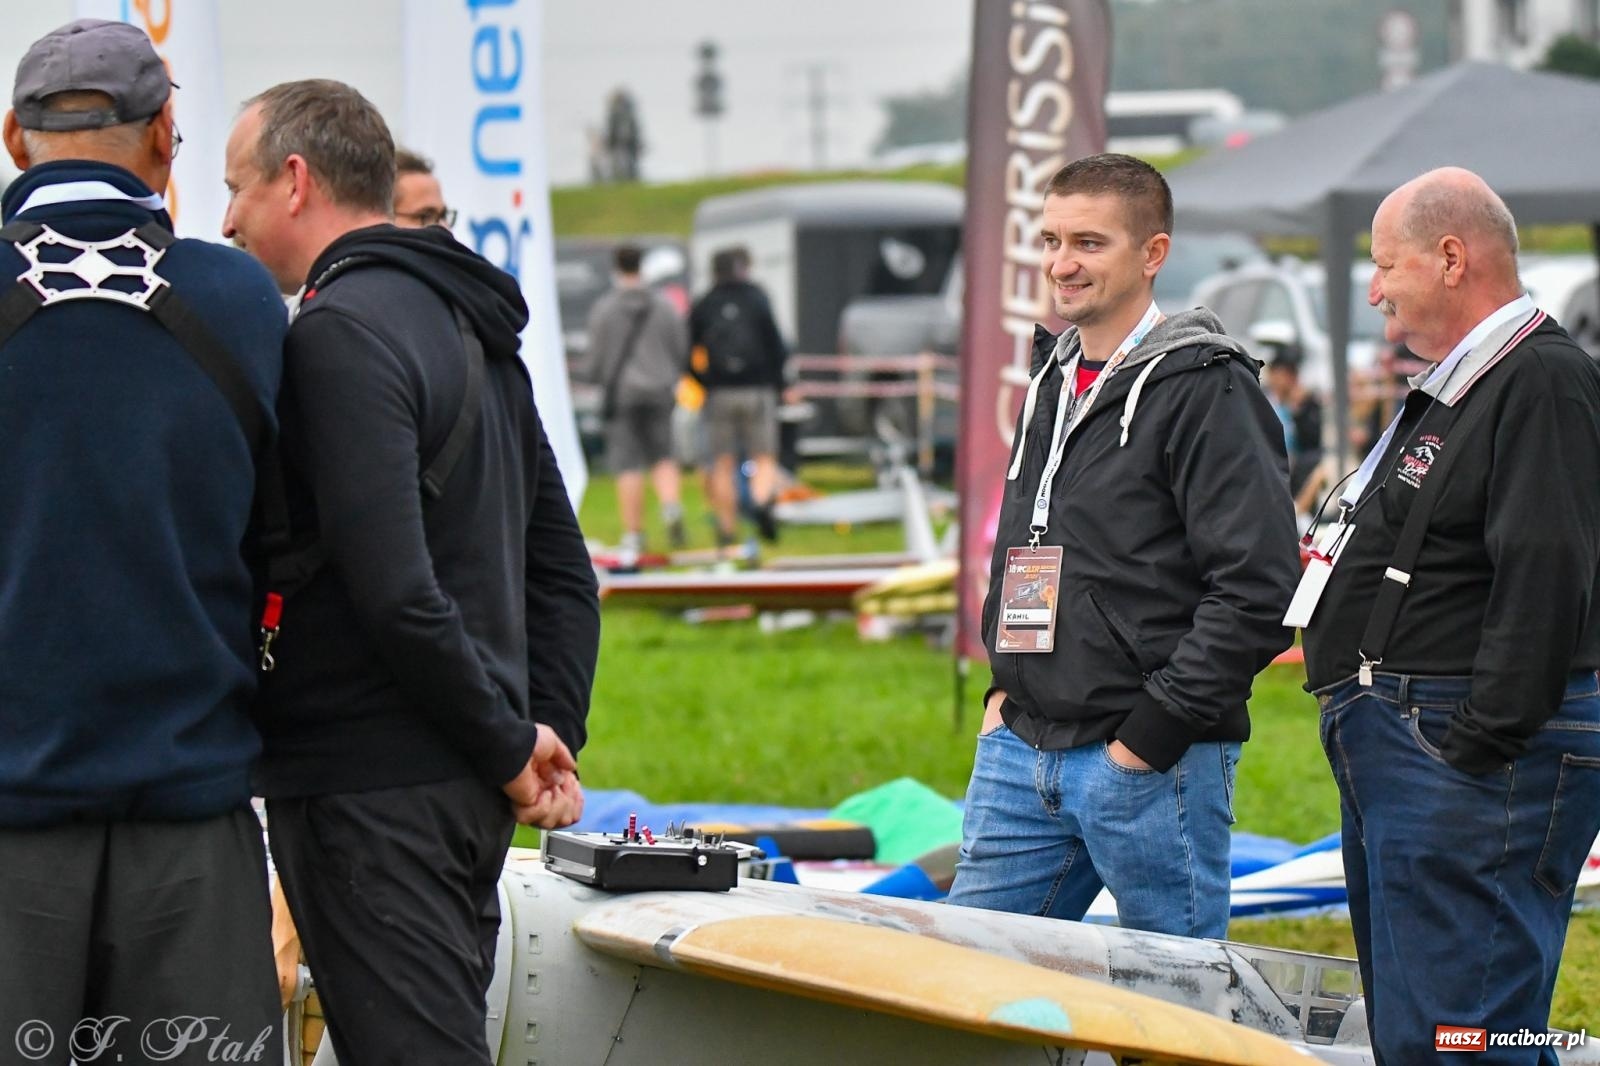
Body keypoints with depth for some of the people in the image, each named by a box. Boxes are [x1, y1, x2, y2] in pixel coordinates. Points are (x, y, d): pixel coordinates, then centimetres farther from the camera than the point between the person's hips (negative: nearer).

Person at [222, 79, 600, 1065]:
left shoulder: (342, 330, -14)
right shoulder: (472, 325, 17)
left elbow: (393, 589, -22)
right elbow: (563, 569, 19)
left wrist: (512, 749, -13)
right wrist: (549, 738, 11)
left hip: (370, 792, -10)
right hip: (468, 792, 10)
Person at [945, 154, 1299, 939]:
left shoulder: (1206, 388, -10)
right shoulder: (1053, 381, 16)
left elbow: (1258, 587, -17)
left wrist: (1155, 732, -17)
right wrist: (1005, 684, 14)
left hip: (1149, 763, -8)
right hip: (1019, 755, 8)